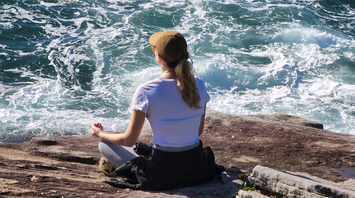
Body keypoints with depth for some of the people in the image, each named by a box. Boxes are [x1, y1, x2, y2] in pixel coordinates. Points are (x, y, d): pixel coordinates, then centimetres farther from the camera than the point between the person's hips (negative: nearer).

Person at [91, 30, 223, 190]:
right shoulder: (198, 86, -6)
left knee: (105, 145, 12)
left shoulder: (145, 92, -18)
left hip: (163, 174, -6)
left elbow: (129, 140, -9)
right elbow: (199, 131, 8)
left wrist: (100, 133, 11)